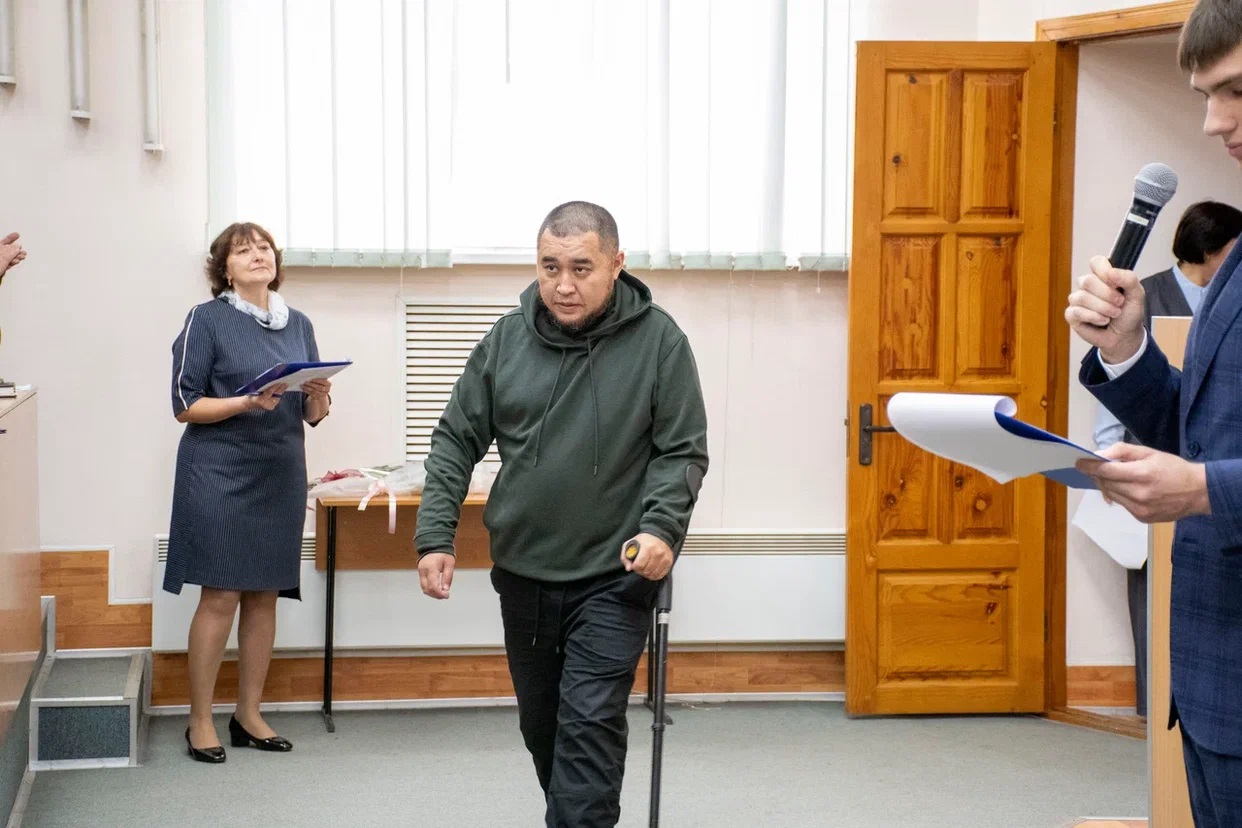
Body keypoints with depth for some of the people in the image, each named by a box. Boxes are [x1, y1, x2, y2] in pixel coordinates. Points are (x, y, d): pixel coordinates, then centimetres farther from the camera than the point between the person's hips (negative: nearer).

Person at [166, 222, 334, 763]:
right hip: (220, 475, -5)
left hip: (281, 475, 5)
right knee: (220, 597, -5)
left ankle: (249, 715, 17)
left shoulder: (298, 325, 11)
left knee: (264, 596, 7)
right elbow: (185, 405, -7)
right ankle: (200, 721, 6)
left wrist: (318, 395, -9)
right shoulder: (207, 319, -3)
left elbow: (313, 415, 13)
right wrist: (247, 402, -20)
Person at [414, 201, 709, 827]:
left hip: (613, 577, -4)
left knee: (590, 725, -11)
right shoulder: (506, 340, 0)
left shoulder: (659, 342, -7)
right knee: (539, 723, 17)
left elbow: (683, 452, -5)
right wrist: (435, 534, -4)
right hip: (522, 571, 4)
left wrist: (662, 527, -20)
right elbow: (456, 442, 4)